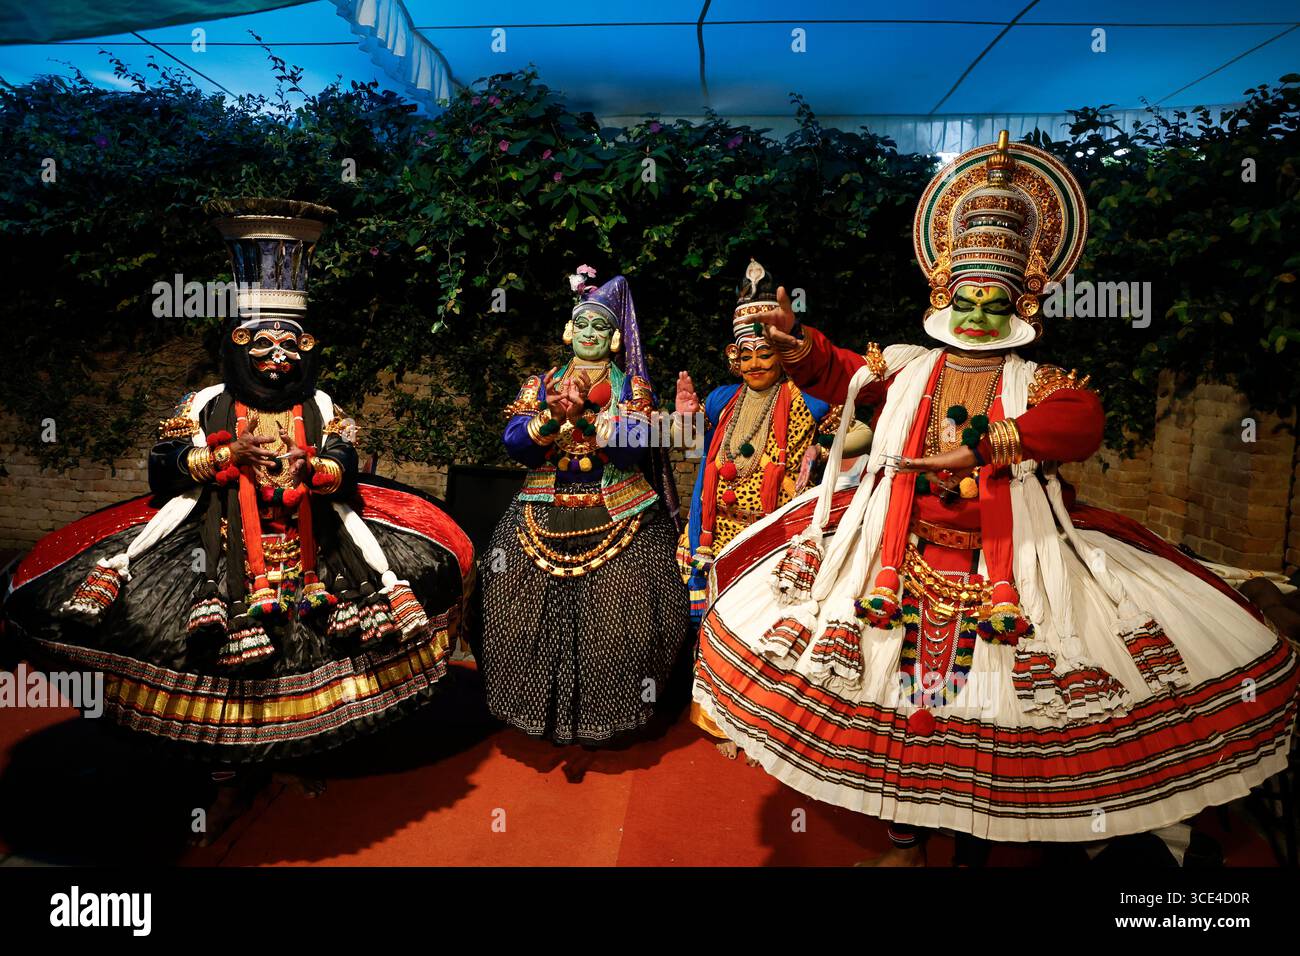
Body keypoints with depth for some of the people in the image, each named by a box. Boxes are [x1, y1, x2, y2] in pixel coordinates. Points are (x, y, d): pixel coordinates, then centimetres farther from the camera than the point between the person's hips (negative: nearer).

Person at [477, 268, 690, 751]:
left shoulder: (632, 386, 7)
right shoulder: (540, 384, 13)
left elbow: (635, 447, -10)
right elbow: (514, 444, -1)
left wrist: (583, 413, -20)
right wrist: (551, 418, -18)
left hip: (618, 519, -2)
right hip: (544, 519, 2)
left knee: (616, 620, -8)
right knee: (529, 618, -2)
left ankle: (609, 715, 12)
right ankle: (539, 712, 18)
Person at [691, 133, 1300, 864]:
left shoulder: (1036, 382, 3)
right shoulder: (907, 369, 10)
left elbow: (1081, 421, -16)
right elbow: (838, 373, 3)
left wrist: (981, 449, -29)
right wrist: (797, 340, -17)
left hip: (1007, 570, -1)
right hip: (902, 563, 2)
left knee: (989, 712, 4)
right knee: (896, 698, 8)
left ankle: (979, 841, 28)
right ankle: (907, 842, 29)